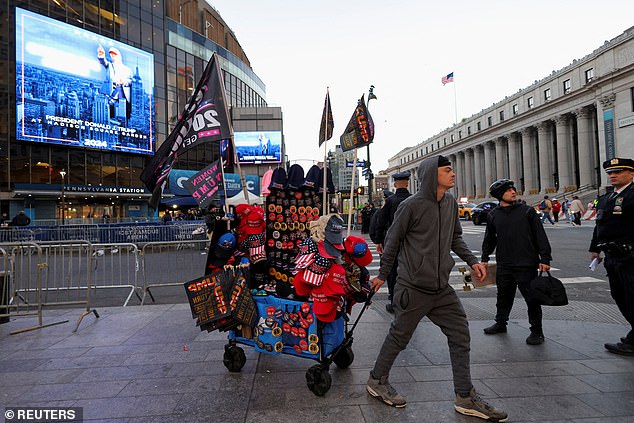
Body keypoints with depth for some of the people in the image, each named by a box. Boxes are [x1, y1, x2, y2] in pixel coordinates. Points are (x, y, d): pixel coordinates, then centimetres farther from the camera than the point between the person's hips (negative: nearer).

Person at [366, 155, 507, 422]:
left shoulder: (451, 203, 6)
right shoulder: (411, 205, -14)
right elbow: (392, 242, -6)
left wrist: (472, 261, 4)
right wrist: (383, 275, 1)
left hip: (442, 288, 7)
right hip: (413, 288, -7)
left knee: (460, 336, 8)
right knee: (399, 337, 7)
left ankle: (465, 397, 22)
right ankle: (377, 381, 29)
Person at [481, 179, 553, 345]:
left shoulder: (527, 211, 0)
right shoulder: (493, 215, 7)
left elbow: (540, 236, -1)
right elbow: (489, 239, 17)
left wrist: (544, 259, -6)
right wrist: (485, 259, 16)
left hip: (527, 265, -3)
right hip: (504, 265, 3)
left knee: (532, 298, 4)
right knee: (504, 296, 15)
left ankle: (536, 331, 19)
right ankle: (500, 323, 33)